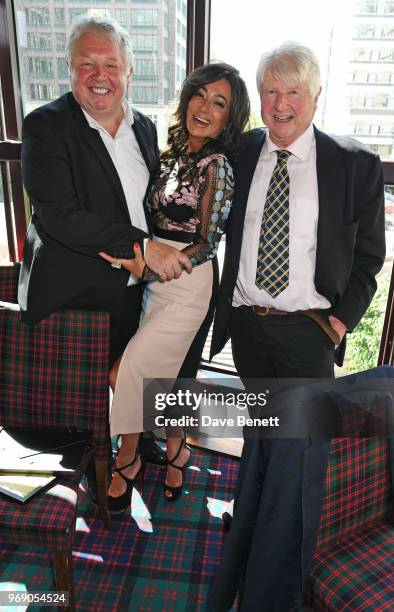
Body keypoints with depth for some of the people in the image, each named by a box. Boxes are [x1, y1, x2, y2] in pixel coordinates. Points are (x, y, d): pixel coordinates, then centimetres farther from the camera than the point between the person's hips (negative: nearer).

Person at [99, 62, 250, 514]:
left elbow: (207, 244, -15)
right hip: (156, 280, 7)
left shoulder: (217, 166, -13)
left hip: (188, 287, -7)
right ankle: (175, 447, 37)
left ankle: (127, 459, 20)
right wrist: (143, 263, 2)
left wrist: (149, 269, -23)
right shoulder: (174, 153, 10)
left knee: (127, 369, -5)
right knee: (159, 374, 13)